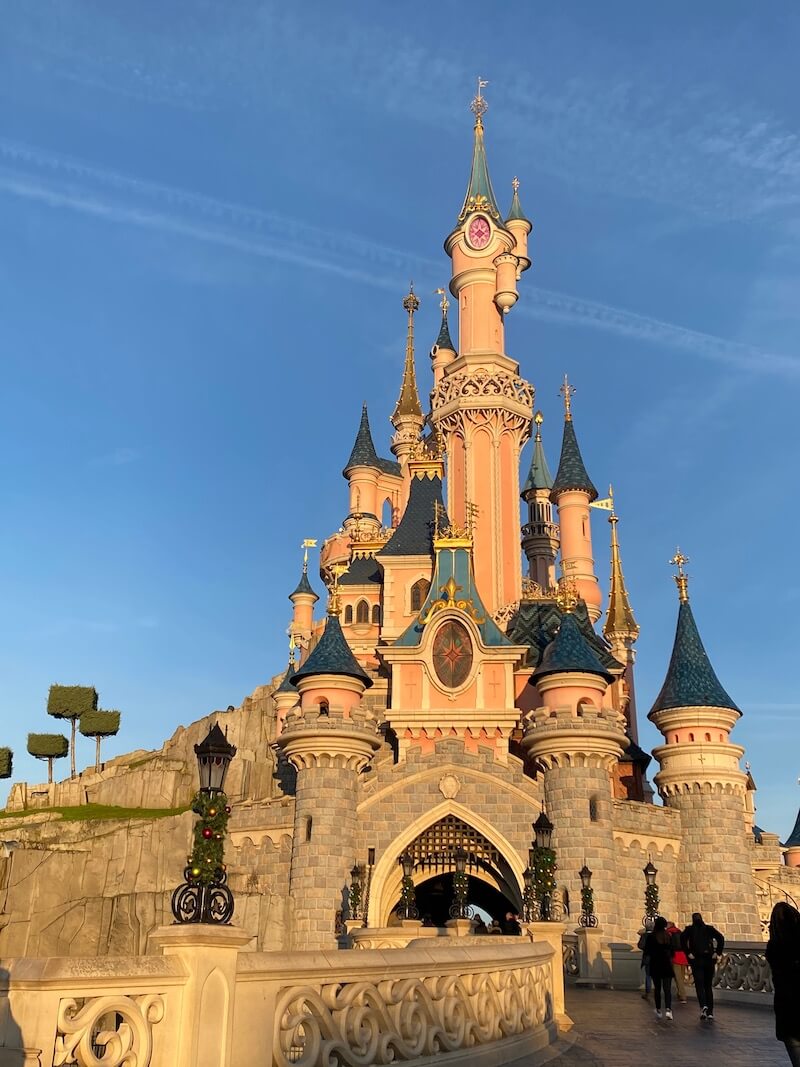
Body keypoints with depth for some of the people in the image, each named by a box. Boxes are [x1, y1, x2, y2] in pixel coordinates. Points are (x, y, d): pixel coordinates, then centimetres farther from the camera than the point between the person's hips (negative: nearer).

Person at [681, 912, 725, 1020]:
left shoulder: (689, 929, 3)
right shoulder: (709, 928, 8)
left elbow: (682, 940, -13)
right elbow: (721, 938, -3)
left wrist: (688, 953, -8)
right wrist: (717, 953, -1)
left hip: (696, 959, -3)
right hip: (709, 959, 3)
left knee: (699, 984, -2)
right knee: (708, 985, 11)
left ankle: (703, 1006, -25)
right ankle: (710, 1012, 9)